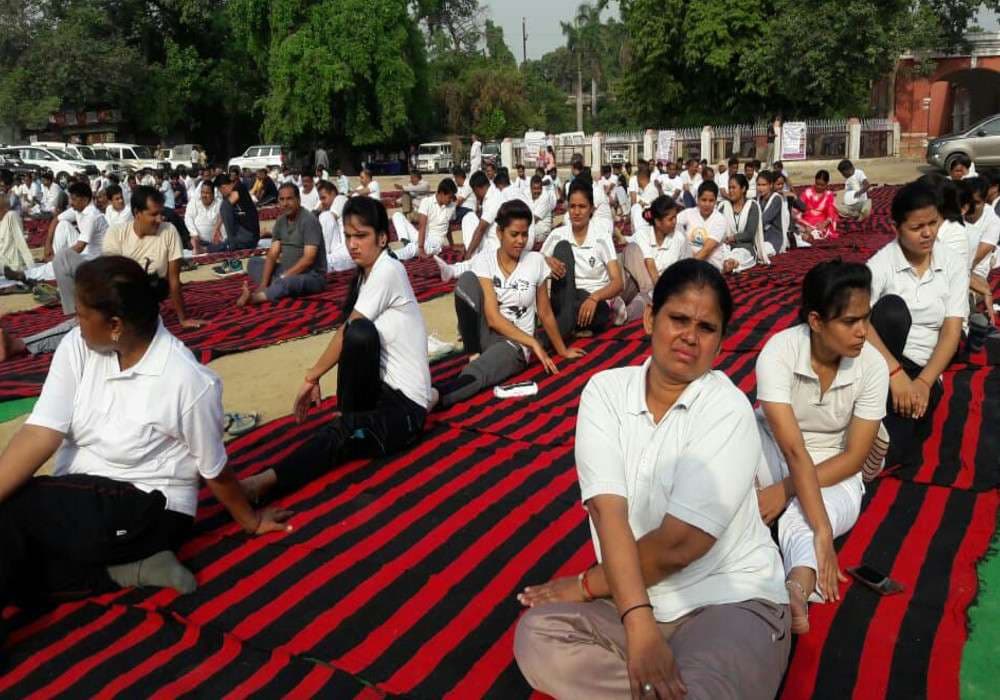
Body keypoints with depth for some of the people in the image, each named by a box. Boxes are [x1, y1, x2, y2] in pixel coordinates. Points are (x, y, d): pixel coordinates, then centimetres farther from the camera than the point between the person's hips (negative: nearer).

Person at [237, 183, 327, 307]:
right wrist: (263, 283, -12)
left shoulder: (308, 220, -16)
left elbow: (308, 259, -22)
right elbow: (272, 254, 2)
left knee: (287, 282, -39)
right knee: (253, 263, 2)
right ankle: (269, 291, -23)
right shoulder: (280, 221, 7)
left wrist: (282, 278, -23)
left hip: (311, 275, -8)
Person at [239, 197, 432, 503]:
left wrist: (312, 377, -7)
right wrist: (317, 377, -6)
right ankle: (350, 417, -6)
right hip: (383, 387, 7)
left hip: (405, 407, -7)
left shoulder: (388, 270, -17)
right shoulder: (365, 273, 10)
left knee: (339, 434, -31)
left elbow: (347, 334, -17)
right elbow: (354, 336, 6)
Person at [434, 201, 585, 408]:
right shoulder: (483, 261, -4)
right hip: (486, 335, 1)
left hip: (516, 344, -1)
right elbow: (493, 318, -13)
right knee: (467, 278, -23)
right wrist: (533, 342, -19)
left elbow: (545, 313, 10)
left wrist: (562, 350, 15)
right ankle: (474, 356, -20)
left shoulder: (536, 261, 0)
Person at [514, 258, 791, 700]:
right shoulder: (604, 391, -3)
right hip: (633, 599, 5)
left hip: (731, 599, -4)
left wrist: (586, 586, -7)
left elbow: (677, 545, -18)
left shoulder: (728, 410, -14)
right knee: (537, 635, -21)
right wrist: (638, 623, -26)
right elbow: (608, 512, -15)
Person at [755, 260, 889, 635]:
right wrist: (822, 532, -40)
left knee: (799, 522, -35)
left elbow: (854, 457, -14)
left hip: (833, 471, 0)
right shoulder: (779, 351, -26)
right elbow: (793, 450, -33)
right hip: (773, 454, 0)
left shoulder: (873, 365, -17)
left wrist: (785, 490, -24)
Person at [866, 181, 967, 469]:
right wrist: (896, 372, -33)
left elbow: (952, 332, -6)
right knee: (892, 308, -35)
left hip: (924, 367, 0)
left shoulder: (953, 266, -1)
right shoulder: (881, 264, -10)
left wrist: (924, 382, -20)